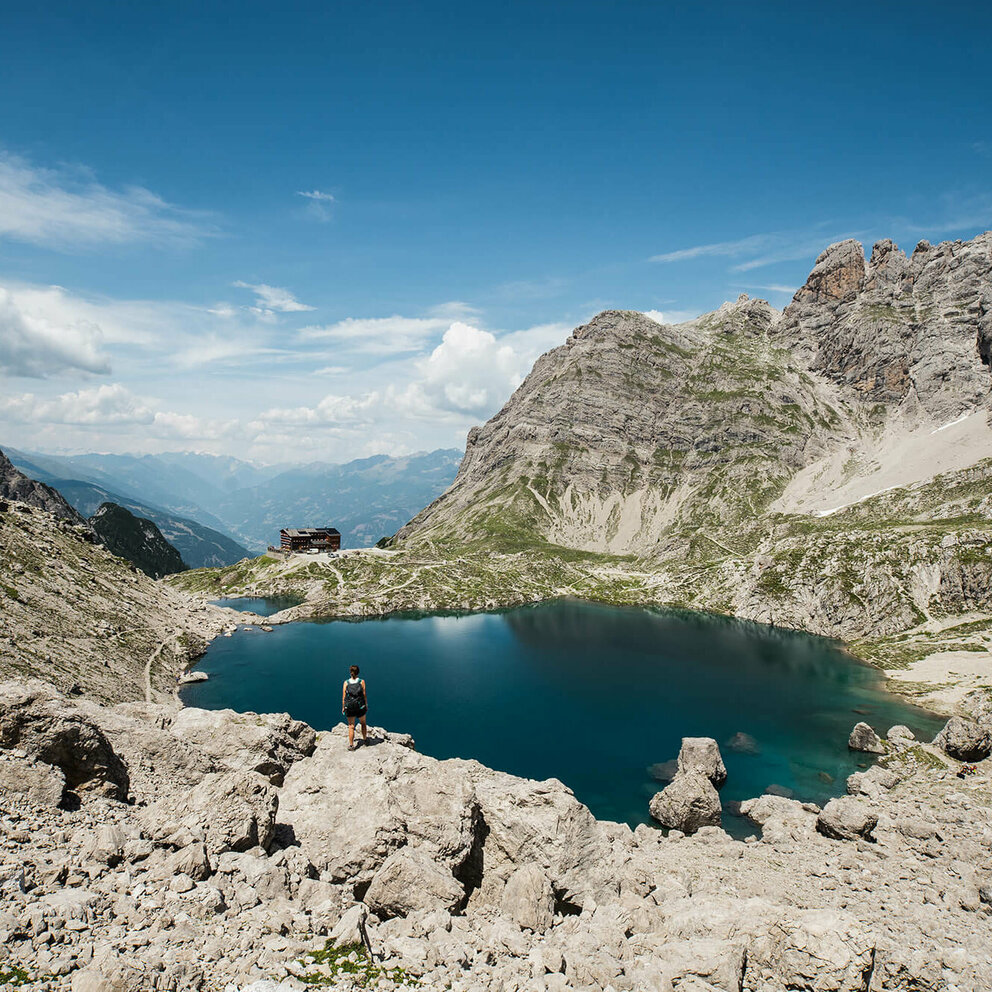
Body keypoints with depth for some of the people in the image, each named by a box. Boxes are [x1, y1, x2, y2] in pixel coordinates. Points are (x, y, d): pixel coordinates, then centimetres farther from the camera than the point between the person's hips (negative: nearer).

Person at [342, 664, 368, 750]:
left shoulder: (346, 682, -2)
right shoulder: (361, 681, -5)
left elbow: (344, 697, -2)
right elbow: (364, 695, -6)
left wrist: (343, 708, 7)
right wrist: (366, 705, 5)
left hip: (349, 707, 0)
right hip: (360, 706, 0)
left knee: (351, 726, 9)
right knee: (363, 723, 22)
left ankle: (351, 745, 6)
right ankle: (365, 740, 36)